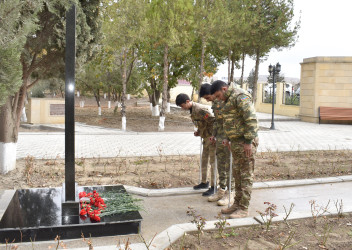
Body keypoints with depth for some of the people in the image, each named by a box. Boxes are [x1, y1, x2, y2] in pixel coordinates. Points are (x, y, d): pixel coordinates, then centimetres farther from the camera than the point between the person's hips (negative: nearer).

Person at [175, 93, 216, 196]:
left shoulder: (200, 109, -23)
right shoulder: (193, 110, 7)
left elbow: (214, 121, -26)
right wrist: (198, 131, 7)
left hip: (212, 137, -10)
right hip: (206, 137, 10)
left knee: (213, 162, -3)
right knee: (204, 160, 17)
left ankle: (213, 187, 3)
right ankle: (204, 182, 30)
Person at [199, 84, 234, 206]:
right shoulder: (214, 103, 12)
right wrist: (214, 135, 22)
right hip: (220, 139, 8)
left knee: (229, 167, -1)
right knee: (220, 166, 14)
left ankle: (230, 194, 8)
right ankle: (221, 190, 24)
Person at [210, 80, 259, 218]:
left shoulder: (240, 97, -14)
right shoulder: (229, 99, 18)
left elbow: (252, 120, -21)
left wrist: (248, 142, -22)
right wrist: (228, 138, 17)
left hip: (245, 143, -10)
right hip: (236, 142, 10)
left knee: (246, 175, -3)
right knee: (237, 174, 14)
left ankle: (243, 208, 3)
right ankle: (237, 204, 23)